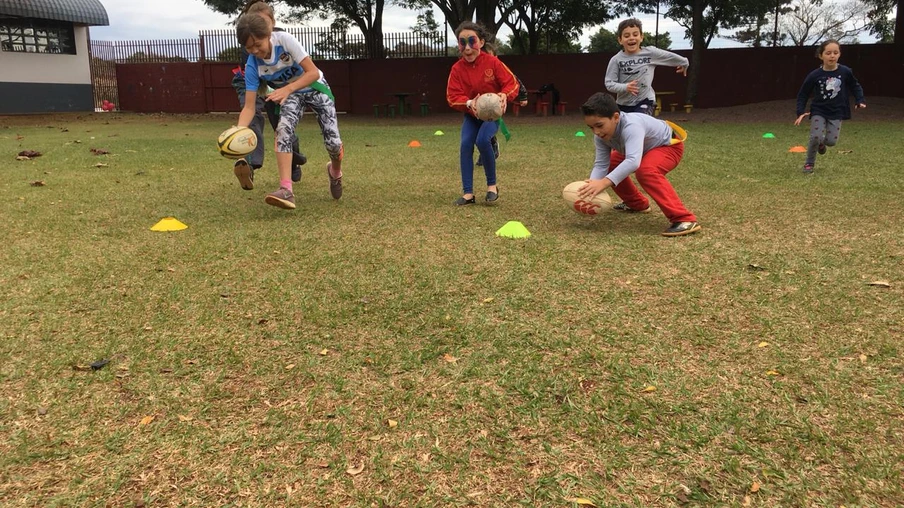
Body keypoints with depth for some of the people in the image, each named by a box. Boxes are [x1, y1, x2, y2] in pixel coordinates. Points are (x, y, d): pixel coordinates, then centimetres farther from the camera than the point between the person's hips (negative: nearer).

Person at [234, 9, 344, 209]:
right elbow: (249, 107, -23)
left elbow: (313, 73, -30)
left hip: (315, 87, -2)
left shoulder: (284, 40, -30)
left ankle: (335, 171, 26)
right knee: (283, 129, -29)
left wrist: (288, 89, -45)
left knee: (333, 142, -11)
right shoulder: (252, 66, -21)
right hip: (290, 94, 2)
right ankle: (286, 190, -34)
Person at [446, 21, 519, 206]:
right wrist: (469, 103, -35)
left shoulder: (492, 62, -15)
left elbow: (512, 83, -11)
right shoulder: (457, 68, -10)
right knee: (465, 144, -16)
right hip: (471, 114, 3)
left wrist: (504, 95, -34)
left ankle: (492, 185, -8)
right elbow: (452, 97, -15)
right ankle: (468, 192, -9)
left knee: (482, 140, -28)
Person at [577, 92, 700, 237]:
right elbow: (601, 164, -21)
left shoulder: (631, 126, -44)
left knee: (646, 171, -36)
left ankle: (684, 220, -35)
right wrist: (592, 184, -41)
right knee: (612, 165, 10)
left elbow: (633, 161, -56)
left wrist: (604, 183, -65)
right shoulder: (601, 135, -19)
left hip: (668, 145, -9)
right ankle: (637, 204, 27)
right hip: (646, 147, 9)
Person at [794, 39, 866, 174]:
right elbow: (803, 94, -2)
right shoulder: (814, 75, -13)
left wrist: (860, 100, -5)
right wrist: (800, 112, -11)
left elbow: (855, 86, 9)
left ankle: (821, 142, 33)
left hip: (836, 112, 2)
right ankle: (809, 163, 4)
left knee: (831, 141, -6)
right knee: (816, 137, -20)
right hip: (818, 111, -1)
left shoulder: (845, 72, -9)